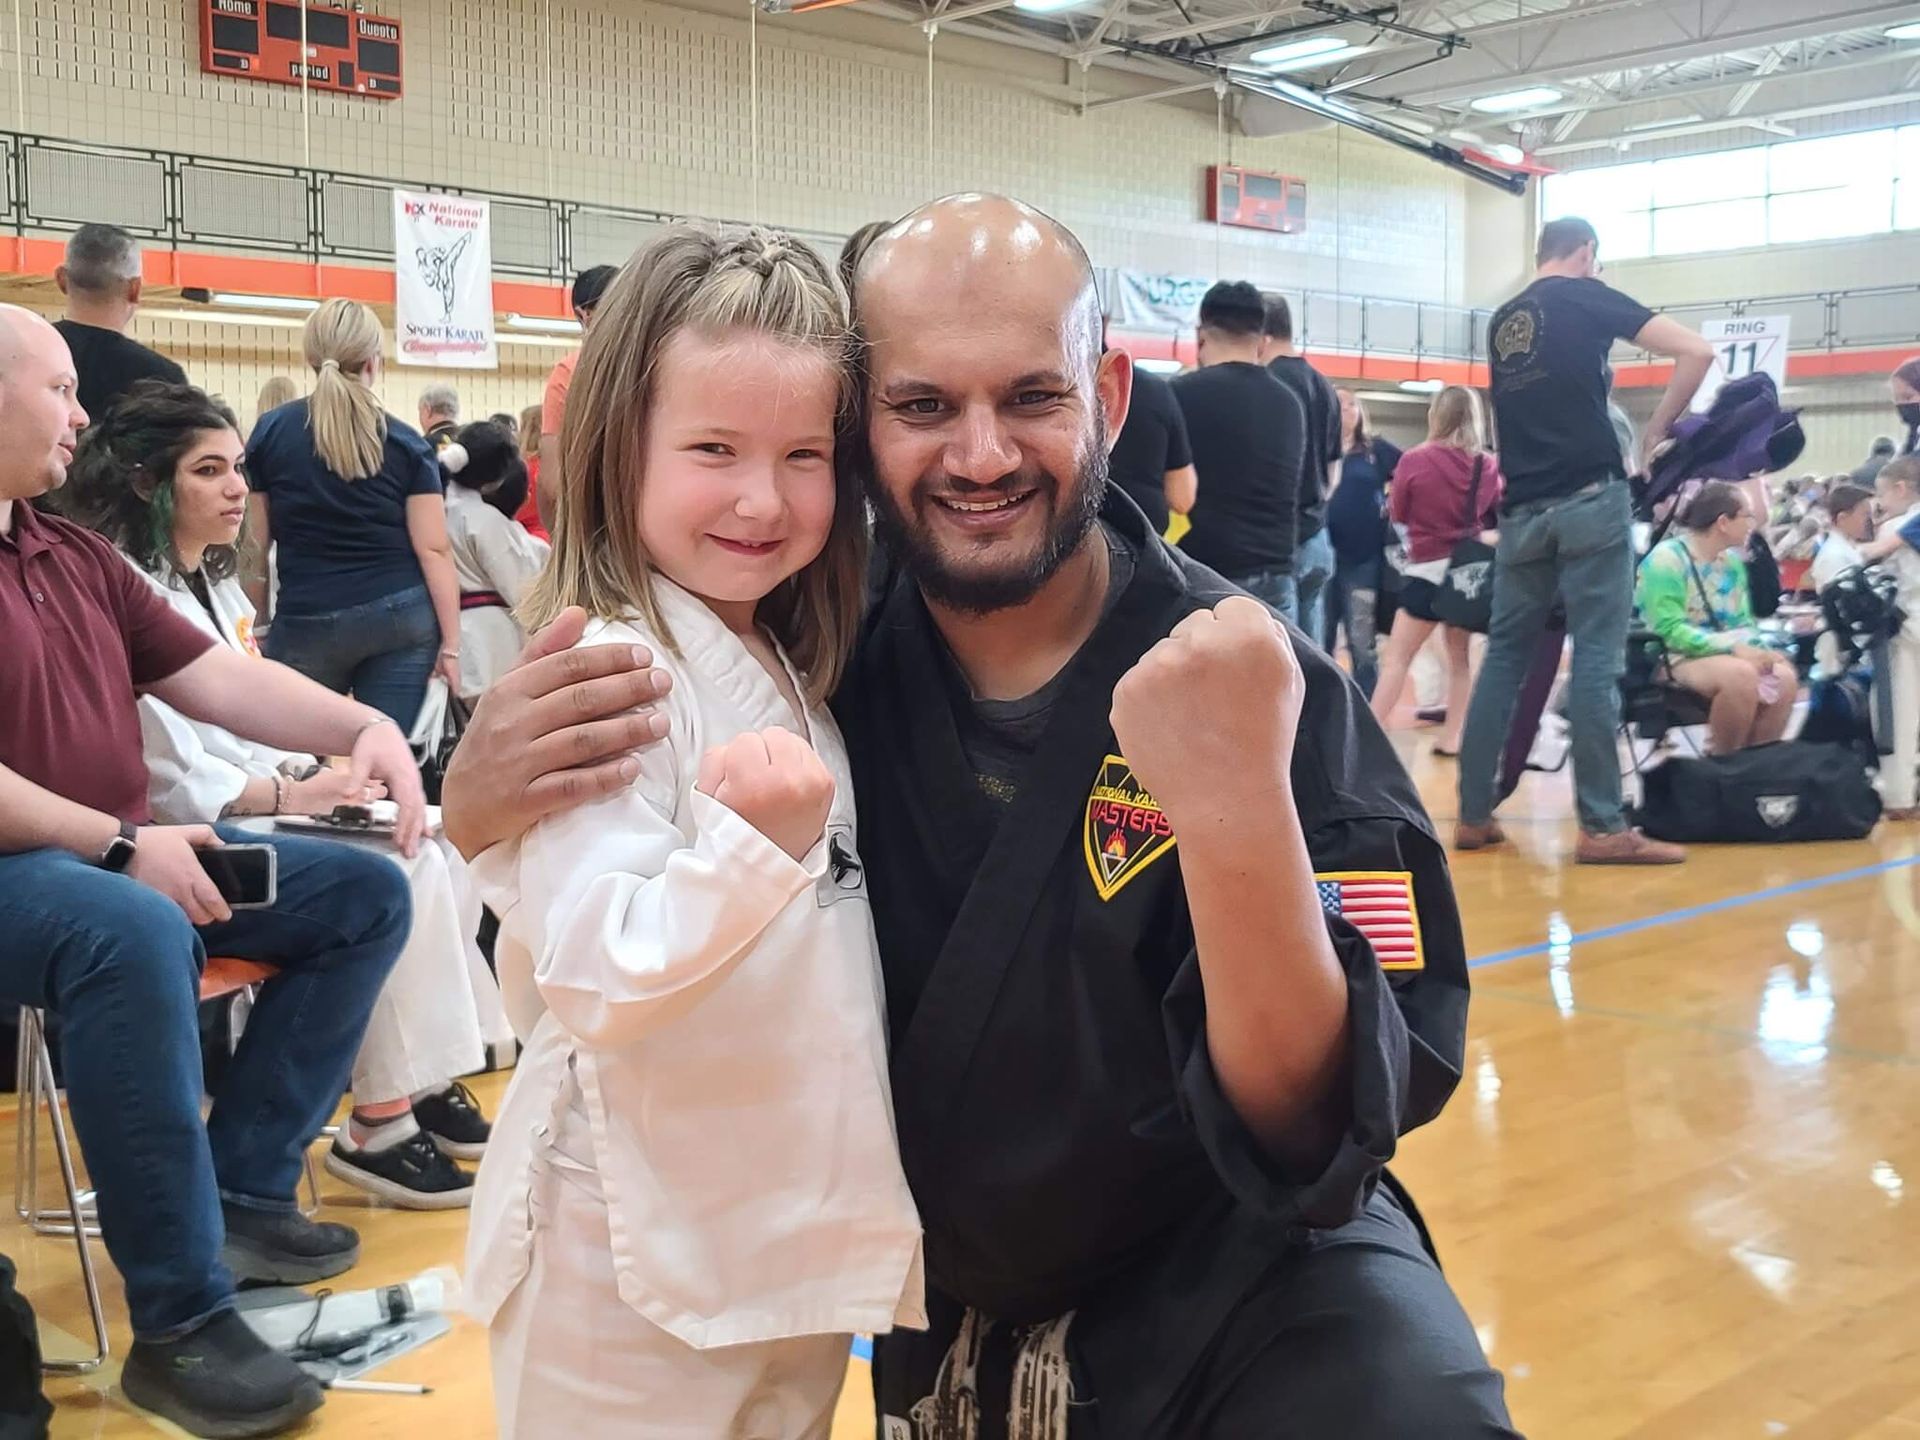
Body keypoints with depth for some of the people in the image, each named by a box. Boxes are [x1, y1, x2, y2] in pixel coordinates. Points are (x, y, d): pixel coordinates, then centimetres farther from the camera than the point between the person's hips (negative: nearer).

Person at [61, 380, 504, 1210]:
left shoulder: (217, 585, 17)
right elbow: (166, 772, -18)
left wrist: (313, 773, 1)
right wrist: (287, 794, -17)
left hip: (257, 813, 9)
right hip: (194, 839, -9)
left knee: (438, 853, -9)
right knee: (389, 878, -25)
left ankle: (429, 1084, -2)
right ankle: (379, 1126, -15)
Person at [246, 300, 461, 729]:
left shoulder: (270, 434, 3)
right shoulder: (406, 444, 0)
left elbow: (254, 544, 6)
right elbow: (433, 550, -3)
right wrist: (450, 644, -1)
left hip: (306, 623, 0)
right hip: (401, 618, 0)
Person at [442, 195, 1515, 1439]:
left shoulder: (1262, 689, -19)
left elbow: (1321, 1131, -25)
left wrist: (1237, 805, -42)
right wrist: (486, 806, -22)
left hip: (1230, 1276, -3)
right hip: (940, 1313, 4)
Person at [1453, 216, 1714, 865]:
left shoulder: (1502, 320, 18)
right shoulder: (1587, 297, 1)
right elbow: (1697, 351, -6)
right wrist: (1657, 429, 4)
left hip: (1522, 509, 6)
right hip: (1590, 499, -6)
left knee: (1504, 656, 9)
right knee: (1597, 659, -6)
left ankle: (1473, 815, 10)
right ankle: (1602, 828, -6)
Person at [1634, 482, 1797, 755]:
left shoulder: (1733, 560, 10)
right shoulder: (1666, 558, -13)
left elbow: (1743, 621, 14)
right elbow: (1670, 630, -20)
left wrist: (1757, 648, -9)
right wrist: (1733, 647, -25)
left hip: (1729, 652, 7)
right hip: (1674, 657, -7)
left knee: (1785, 678, -19)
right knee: (1741, 674, -34)